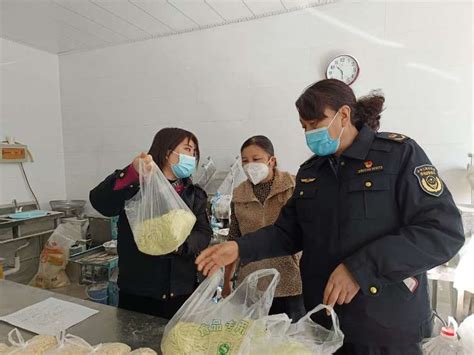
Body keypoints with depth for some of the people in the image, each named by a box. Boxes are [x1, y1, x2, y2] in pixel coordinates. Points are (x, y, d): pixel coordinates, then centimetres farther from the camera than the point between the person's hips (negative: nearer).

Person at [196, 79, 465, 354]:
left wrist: (360, 268, -23)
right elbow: (289, 232, 7)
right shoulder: (309, 172, 7)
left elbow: (445, 232, -16)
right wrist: (241, 248, -8)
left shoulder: (399, 153, -9)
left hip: (389, 324, -4)